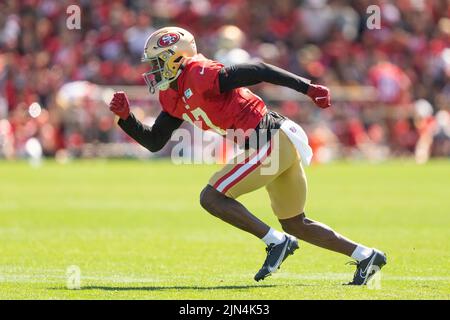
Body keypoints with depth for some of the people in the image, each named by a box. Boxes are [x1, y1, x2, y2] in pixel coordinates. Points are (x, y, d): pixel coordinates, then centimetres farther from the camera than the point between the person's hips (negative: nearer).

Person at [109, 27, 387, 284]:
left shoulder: (199, 77, -15)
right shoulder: (174, 98, 13)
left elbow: (257, 70, -17)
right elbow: (154, 142, 18)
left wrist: (308, 88, -20)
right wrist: (125, 117, 4)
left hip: (273, 142, -10)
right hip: (279, 145, 10)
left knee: (211, 198, -12)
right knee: (296, 225, 19)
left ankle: (277, 241, -8)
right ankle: (367, 256, 24)